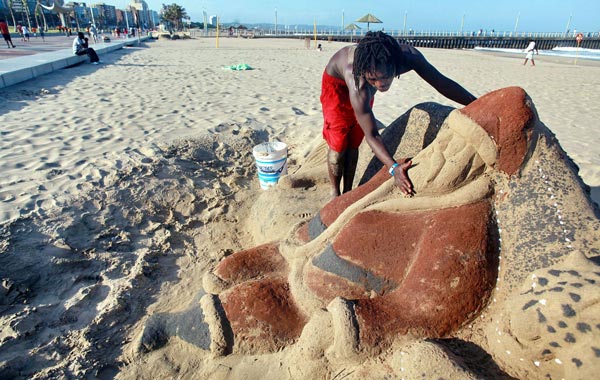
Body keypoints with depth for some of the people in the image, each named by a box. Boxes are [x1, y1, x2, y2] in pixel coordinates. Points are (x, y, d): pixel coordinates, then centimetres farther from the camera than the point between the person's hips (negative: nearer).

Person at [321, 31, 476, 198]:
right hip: (336, 82, -4)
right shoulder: (359, 88, -48)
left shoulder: (409, 56, -35)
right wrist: (393, 168, -60)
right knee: (339, 143, -8)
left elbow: (442, 83, -22)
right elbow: (371, 135, -47)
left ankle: (347, 193, 16)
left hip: (365, 86, 5)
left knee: (353, 143, 5)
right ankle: (335, 194, 10)